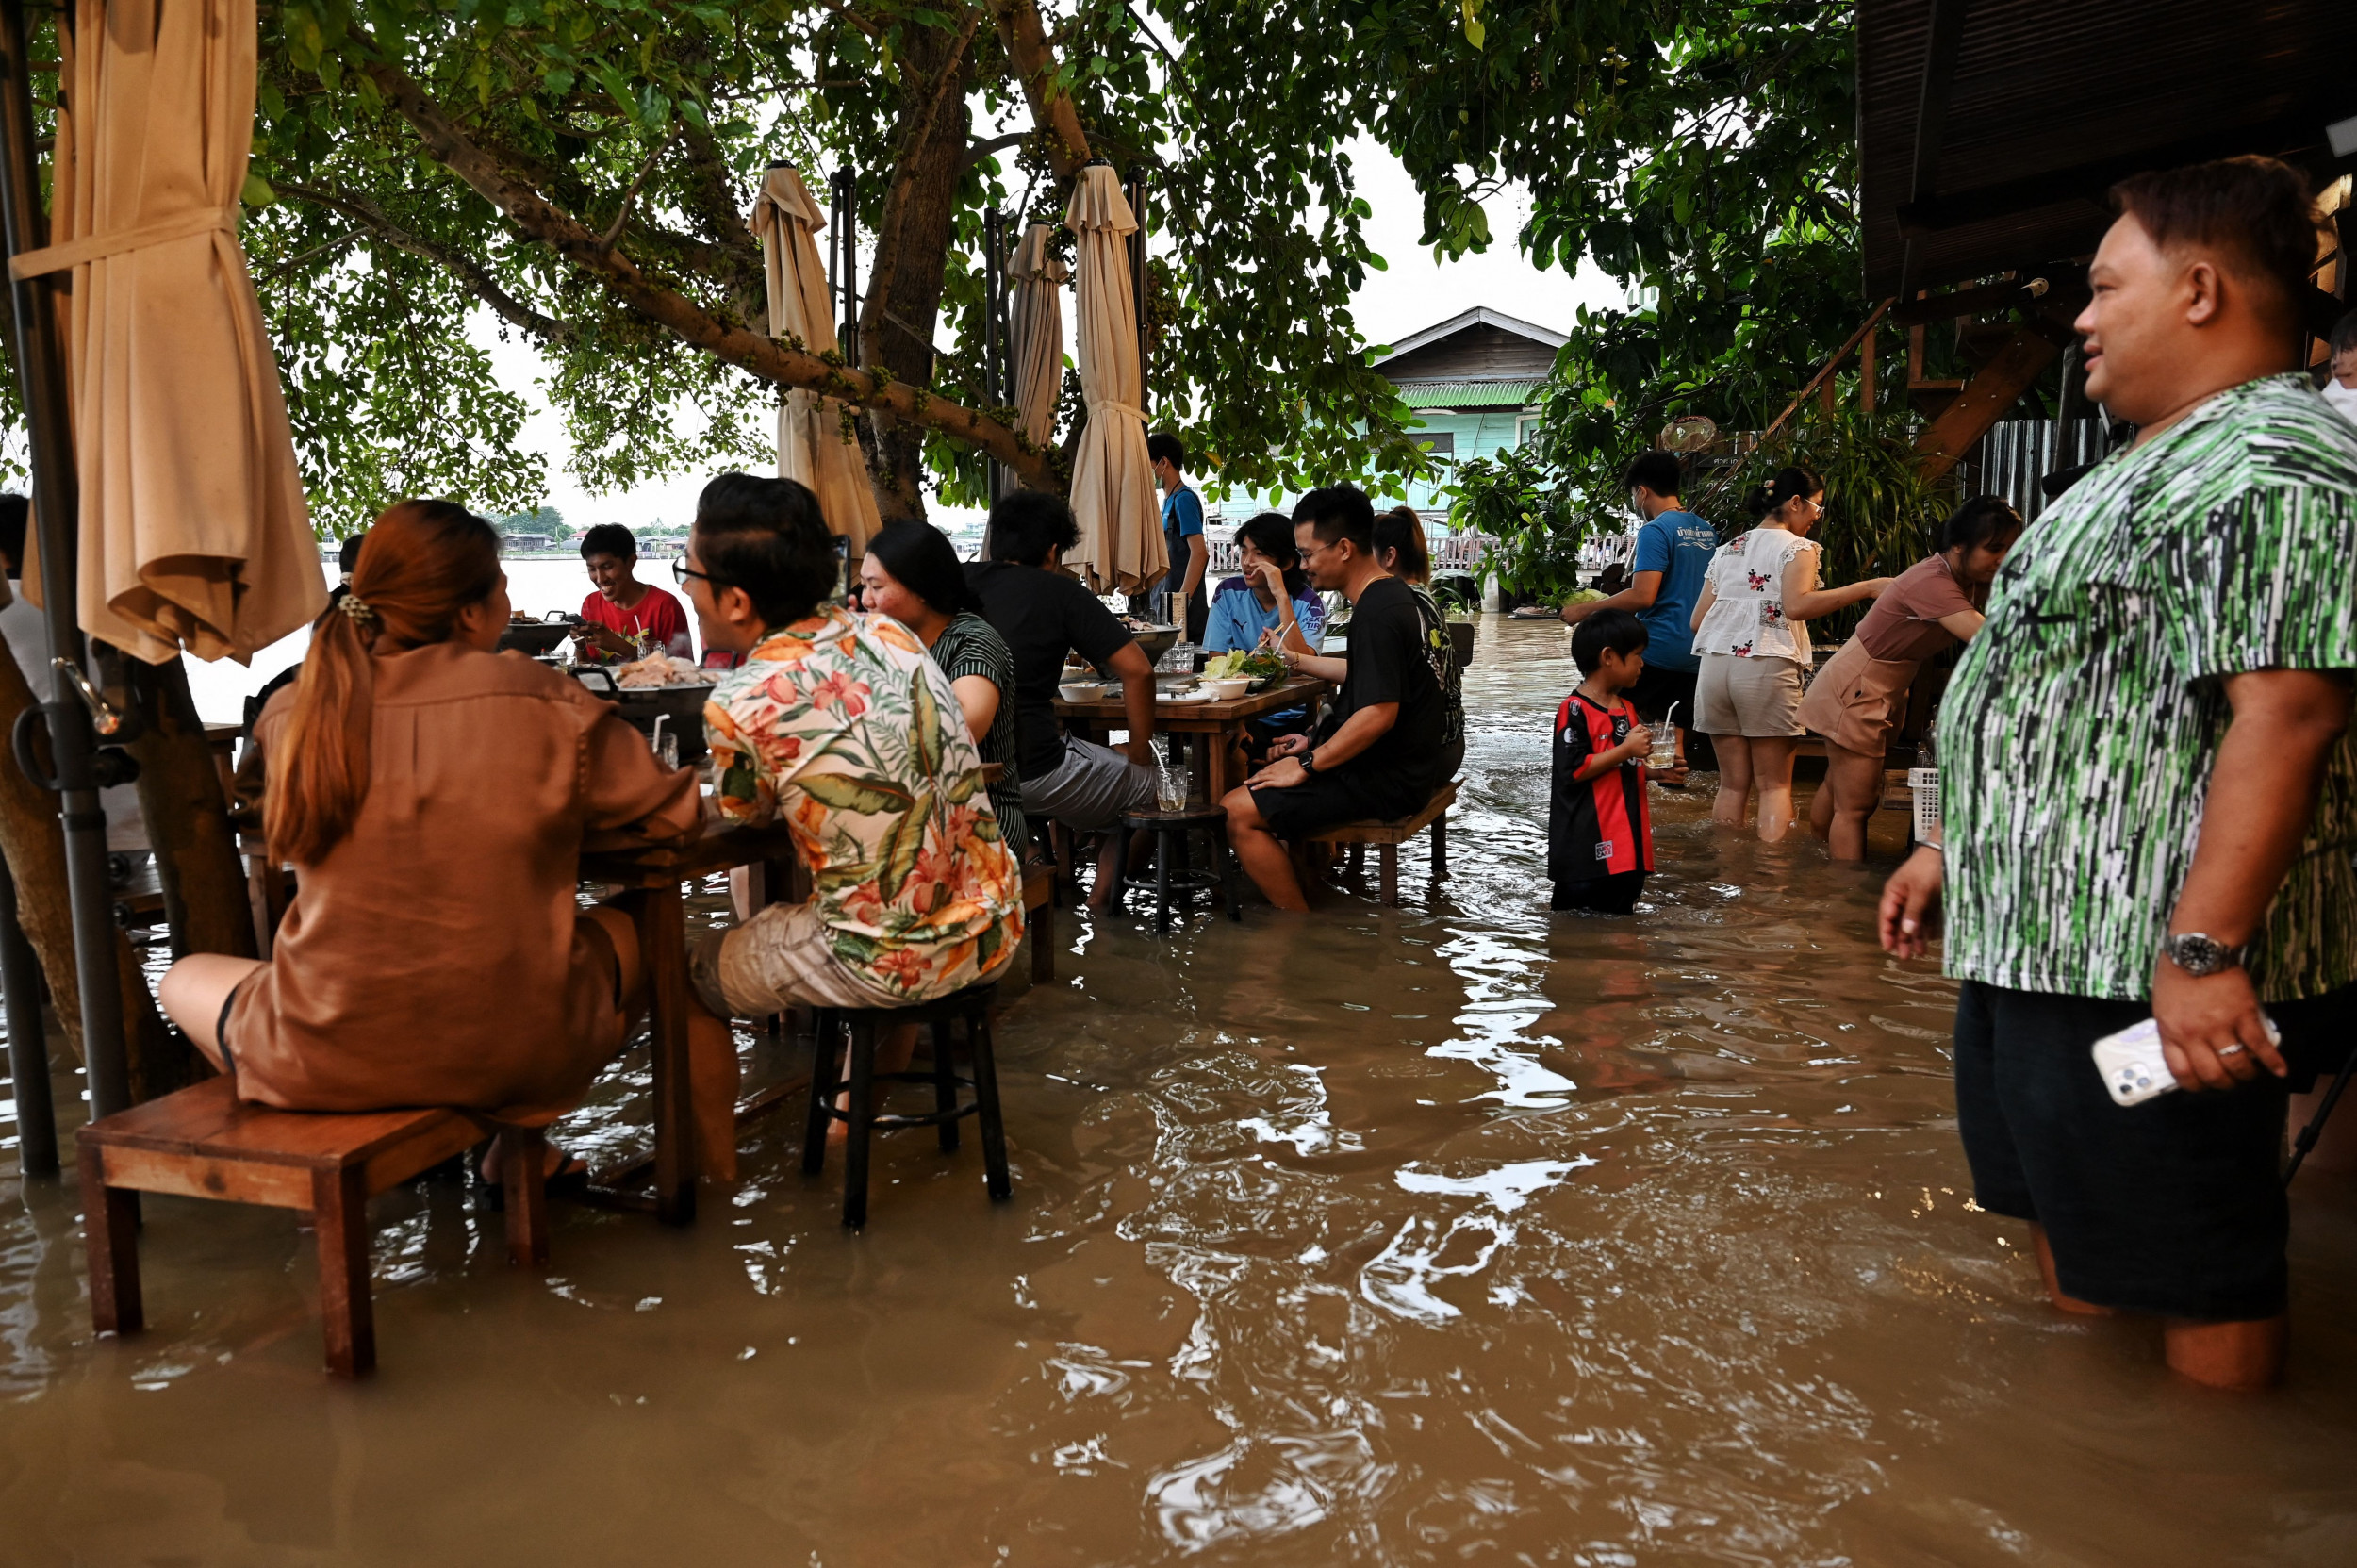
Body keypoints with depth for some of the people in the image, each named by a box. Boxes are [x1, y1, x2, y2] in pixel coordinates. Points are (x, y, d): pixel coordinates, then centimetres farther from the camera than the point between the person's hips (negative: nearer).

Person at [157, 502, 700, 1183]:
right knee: (636, 932, 27)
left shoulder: (293, 715, -4)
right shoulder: (545, 704, -12)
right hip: (513, 1054, -1)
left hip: (324, 1066, 2)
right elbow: (670, 809, -1)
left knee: (185, 977, 30)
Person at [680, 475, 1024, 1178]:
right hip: (993, 933, 6)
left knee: (689, 974, 18)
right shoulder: (889, 633, 0)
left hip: (890, 964, -6)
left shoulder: (738, 705, -16)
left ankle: (715, 1168, 32)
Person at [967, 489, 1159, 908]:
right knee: (1151, 787, 17)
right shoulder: (1060, 592, -2)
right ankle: (1097, 907, 18)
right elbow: (1138, 671, -6)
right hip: (1031, 771, -6)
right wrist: (1140, 756, 6)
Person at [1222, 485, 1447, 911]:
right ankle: (1316, 890, 27)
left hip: (1385, 780, -11)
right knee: (1271, 762, 29)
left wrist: (1306, 766, -21)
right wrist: (1294, 659, 27)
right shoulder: (1388, 595, 11)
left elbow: (1379, 713, -29)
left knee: (1238, 812, -17)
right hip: (1390, 764, 11)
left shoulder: (1377, 613, -22)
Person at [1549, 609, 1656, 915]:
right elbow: (1574, 770, -20)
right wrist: (1626, 750, -19)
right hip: (1588, 851, -8)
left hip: (1627, 846, 9)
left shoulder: (1628, 709, 14)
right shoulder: (1575, 710, -13)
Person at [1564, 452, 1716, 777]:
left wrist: (1584, 610, -16)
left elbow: (1642, 596, -22)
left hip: (1660, 646, -8)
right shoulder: (1707, 531, 13)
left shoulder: (1655, 531, -13)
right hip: (1696, 649, 8)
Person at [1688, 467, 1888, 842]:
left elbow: (1698, 620, 15)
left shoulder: (1727, 550, 19)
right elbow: (1797, 606, -19)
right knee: (1775, 785, 2)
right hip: (1767, 669, -5)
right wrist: (1867, 588, -16)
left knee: (1733, 783, 10)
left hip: (1715, 666, 5)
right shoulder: (1797, 548, 1)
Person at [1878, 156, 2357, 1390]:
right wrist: (1952, 849, 23)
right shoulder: (2157, 469, 19)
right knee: (2067, 1220, 22)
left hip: (2150, 968, -11)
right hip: (2040, 943, 11)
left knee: (2192, 1272, 3)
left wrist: (2207, 944, -31)